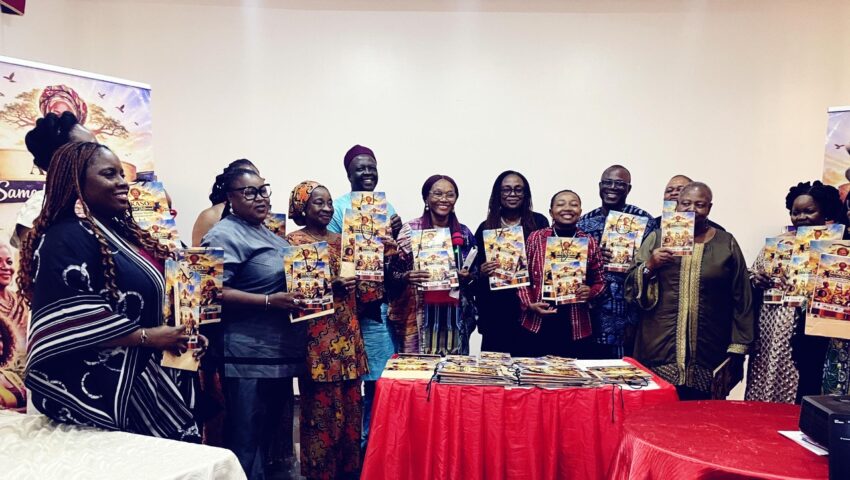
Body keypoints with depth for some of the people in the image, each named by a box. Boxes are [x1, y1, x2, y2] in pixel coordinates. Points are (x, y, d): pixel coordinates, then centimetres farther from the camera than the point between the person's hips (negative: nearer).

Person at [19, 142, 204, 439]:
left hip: (143, 372, 9)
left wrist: (183, 335, 6)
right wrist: (147, 336, -22)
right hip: (100, 385, -9)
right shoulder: (66, 239, -15)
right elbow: (71, 318, -25)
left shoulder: (119, 230, 14)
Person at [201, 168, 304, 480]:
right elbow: (214, 292, -21)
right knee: (246, 444, -1)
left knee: (270, 436, 19)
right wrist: (269, 301, -25)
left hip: (280, 354, 9)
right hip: (249, 358, -9)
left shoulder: (269, 235, 18)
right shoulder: (225, 235, -10)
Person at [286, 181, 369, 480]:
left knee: (350, 403, 10)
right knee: (322, 407, -1)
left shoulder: (340, 239, 16)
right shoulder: (294, 241, -4)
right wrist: (329, 286, -21)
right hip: (317, 336, -6)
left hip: (347, 333, 6)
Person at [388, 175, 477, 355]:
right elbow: (392, 274, -1)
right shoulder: (410, 230, -2)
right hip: (420, 317, -3)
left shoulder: (464, 233, 8)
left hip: (454, 317, 3)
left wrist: (468, 277, -5)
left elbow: (474, 273, 16)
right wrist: (407, 277, -20)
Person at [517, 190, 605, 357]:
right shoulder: (535, 238, 2)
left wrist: (590, 292, -10)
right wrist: (529, 304, -8)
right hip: (537, 325, -1)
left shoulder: (590, 243, 4)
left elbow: (599, 281, 11)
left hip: (576, 328, 1)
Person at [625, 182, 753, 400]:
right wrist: (650, 266, -12)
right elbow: (631, 286, 7)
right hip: (659, 350, 0)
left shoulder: (727, 243, 7)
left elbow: (741, 300, 6)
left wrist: (737, 349, 3)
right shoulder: (657, 238, 8)